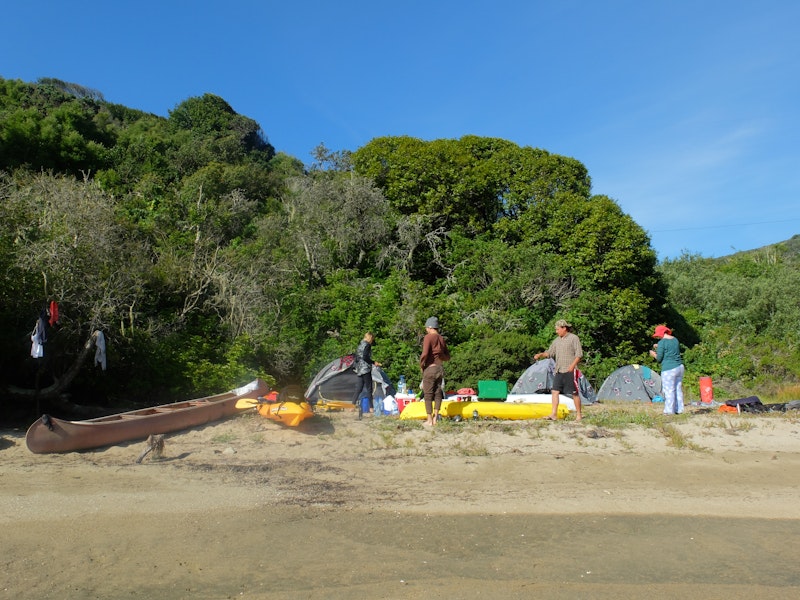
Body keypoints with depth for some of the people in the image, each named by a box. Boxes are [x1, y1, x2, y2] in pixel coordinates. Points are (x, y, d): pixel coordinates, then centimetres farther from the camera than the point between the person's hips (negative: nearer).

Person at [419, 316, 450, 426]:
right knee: (438, 393, 11)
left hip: (430, 368, -6)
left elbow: (425, 354, -20)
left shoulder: (428, 337, -11)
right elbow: (447, 357, 12)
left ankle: (429, 420, 1)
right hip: (440, 368, 6)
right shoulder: (442, 339, 9)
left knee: (428, 394, 0)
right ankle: (435, 418, 14)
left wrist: (421, 365, -6)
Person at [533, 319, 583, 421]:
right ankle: (554, 414, 1)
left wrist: (572, 366, -19)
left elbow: (579, 354, -9)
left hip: (569, 371, -7)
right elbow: (549, 353, 19)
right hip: (559, 371, 7)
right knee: (555, 391, 0)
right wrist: (540, 355, 3)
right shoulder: (557, 340, 15)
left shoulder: (574, 338, -5)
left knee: (574, 393, -1)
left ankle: (579, 415, 9)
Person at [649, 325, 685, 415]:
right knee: (678, 389, 13)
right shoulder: (675, 339, 11)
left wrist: (653, 354, 9)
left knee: (669, 390, -1)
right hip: (680, 367, 8)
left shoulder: (662, 342, -12)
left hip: (669, 369, -8)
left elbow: (659, 358, -10)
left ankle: (669, 410, 3)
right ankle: (678, 409, 19)